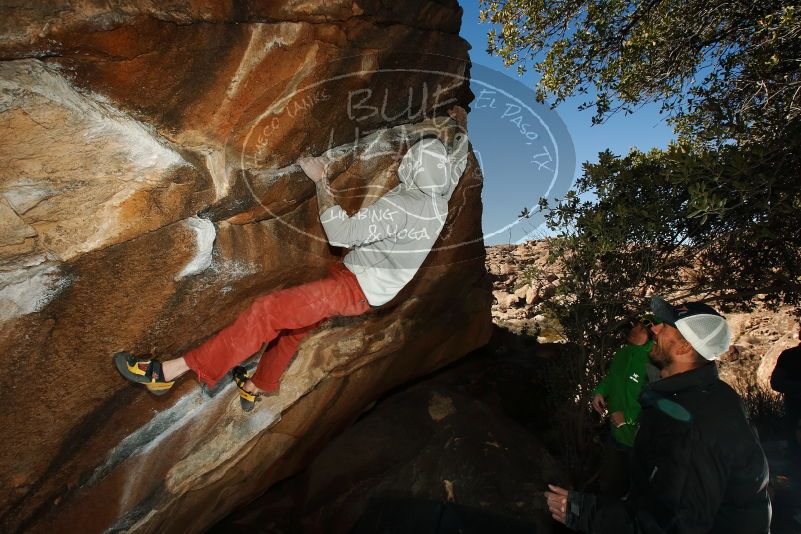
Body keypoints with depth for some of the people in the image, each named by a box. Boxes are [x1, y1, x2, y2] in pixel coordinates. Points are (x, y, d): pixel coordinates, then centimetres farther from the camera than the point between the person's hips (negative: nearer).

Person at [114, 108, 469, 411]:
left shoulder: (399, 206, -26)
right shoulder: (440, 197, 1)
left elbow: (341, 232, -29)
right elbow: (457, 161, 22)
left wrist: (321, 181, -19)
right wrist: (460, 128, 38)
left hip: (353, 287, -10)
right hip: (370, 293, 10)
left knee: (268, 311, -16)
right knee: (295, 320, 23)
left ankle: (168, 371, -13)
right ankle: (257, 388, 41)